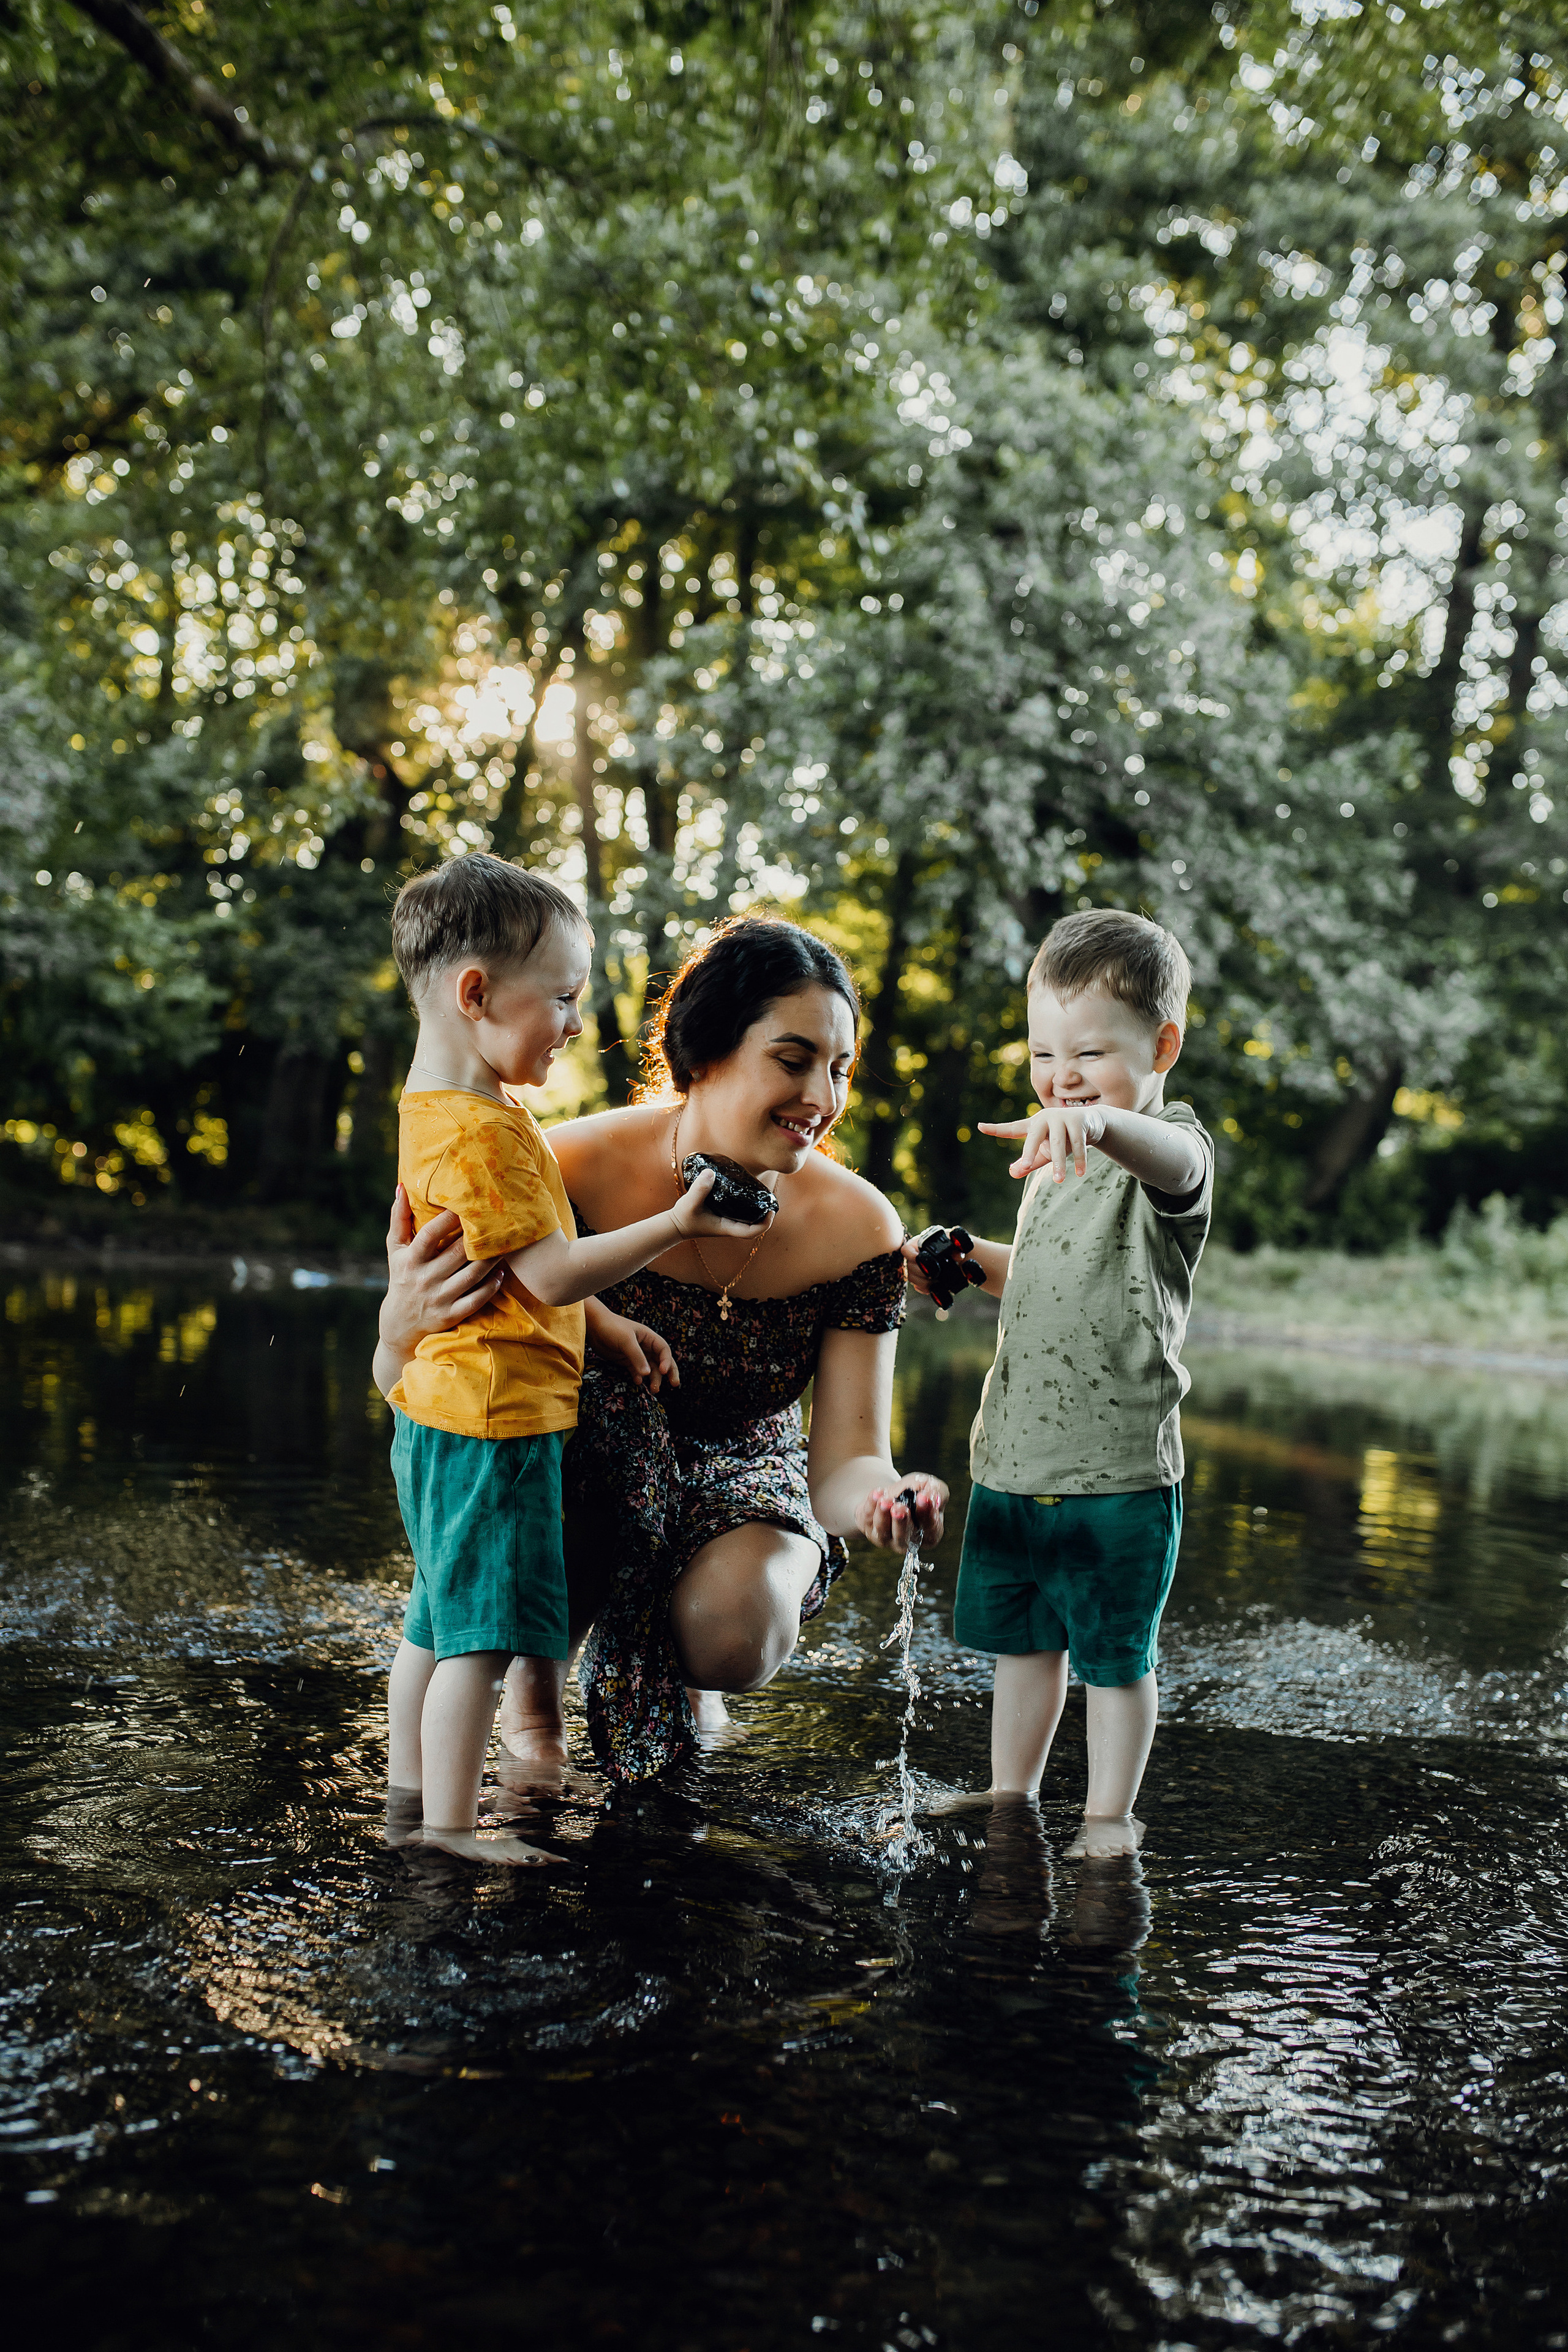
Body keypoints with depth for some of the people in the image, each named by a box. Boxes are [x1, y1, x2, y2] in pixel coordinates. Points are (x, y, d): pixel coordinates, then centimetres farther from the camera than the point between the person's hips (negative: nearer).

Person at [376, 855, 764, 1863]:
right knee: (485, 1629, -2)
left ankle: (412, 1784, 29)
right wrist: (673, 1226, -21)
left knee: (443, 1618, 19)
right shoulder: (478, 1133, -22)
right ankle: (451, 1821, 6)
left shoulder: (446, 1108, 12)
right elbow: (547, 1272, -23)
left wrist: (604, 1321, 18)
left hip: (448, 1408, 11)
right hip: (493, 1415, -11)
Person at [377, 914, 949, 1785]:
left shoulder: (858, 1227, -18)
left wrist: (879, 1494, -42)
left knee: (737, 1641, -32)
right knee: (600, 1398, -35)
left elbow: (845, 1457, -16)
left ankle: (671, 1654, 10)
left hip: (740, 1477, 1)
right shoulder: (578, 1168, -24)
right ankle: (538, 1676, -7)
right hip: (564, 1478, 0)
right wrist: (405, 1321, -43)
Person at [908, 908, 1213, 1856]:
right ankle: (1011, 1796, 35)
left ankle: (1110, 1815, 21)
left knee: (1116, 1655, 5)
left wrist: (1103, 1123, -61)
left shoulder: (1172, 1146, -13)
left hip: (1118, 1470, -7)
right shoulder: (1054, 1164, 13)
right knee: (1023, 1639, 20)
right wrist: (967, 1260, 9)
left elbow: (1172, 1158, -40)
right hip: (1014, 1459, 8)